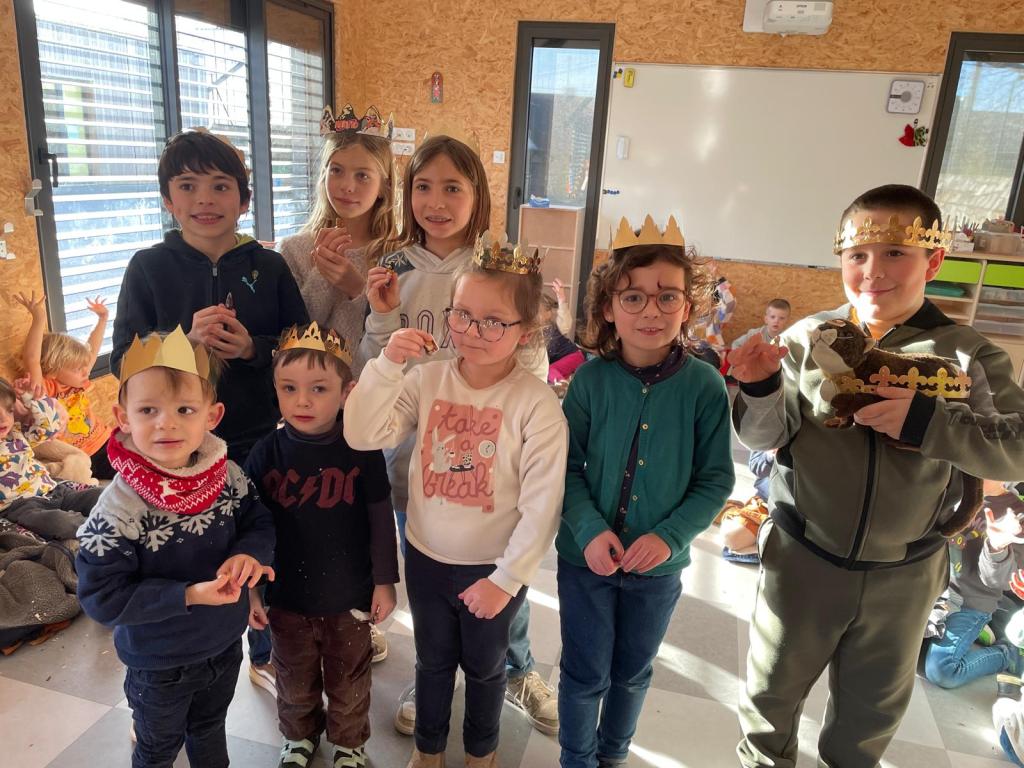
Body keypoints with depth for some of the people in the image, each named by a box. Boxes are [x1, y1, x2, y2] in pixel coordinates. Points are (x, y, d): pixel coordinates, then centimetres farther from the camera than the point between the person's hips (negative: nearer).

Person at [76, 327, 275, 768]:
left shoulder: (227, 477, -16)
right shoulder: (119, 508, -28)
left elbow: (260, 522, -3)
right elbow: (102, 597, -25)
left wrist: (249, 554, -25)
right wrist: (189, 595, -32)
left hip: (226, 646, 4)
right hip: (160, 666, -3)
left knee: (209, 730, 32)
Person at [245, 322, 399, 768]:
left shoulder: (362, 450, -16)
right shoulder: (266, 453, -12)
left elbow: (380, 518, -7)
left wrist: (385, 581, -3)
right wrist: (250, 588, 0)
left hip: (350, 596, -1)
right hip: (287, 597, 2)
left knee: (348, 682, 20)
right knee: (295, 682, 25)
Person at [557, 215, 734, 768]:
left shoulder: (705, 386, -13)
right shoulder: (591, 379, -13)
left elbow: (715, 481, -8)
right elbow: (567, 467, -8)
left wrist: (669, 537, -20)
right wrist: (589, 530, -22)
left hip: (659, 565, 1)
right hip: (585, 557, -1)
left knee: (632, 673, 23)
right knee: (585, 675, 15)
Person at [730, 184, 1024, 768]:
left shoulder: (968, 355, -8)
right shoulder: (809, 339, -9)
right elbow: (764, 437, -10)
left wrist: (926, 420, -30)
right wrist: (760, 389, -30)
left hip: (904, 574, 1)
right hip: (802, 558, 0)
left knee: (874, 705, 25)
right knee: (772, 688, 19)